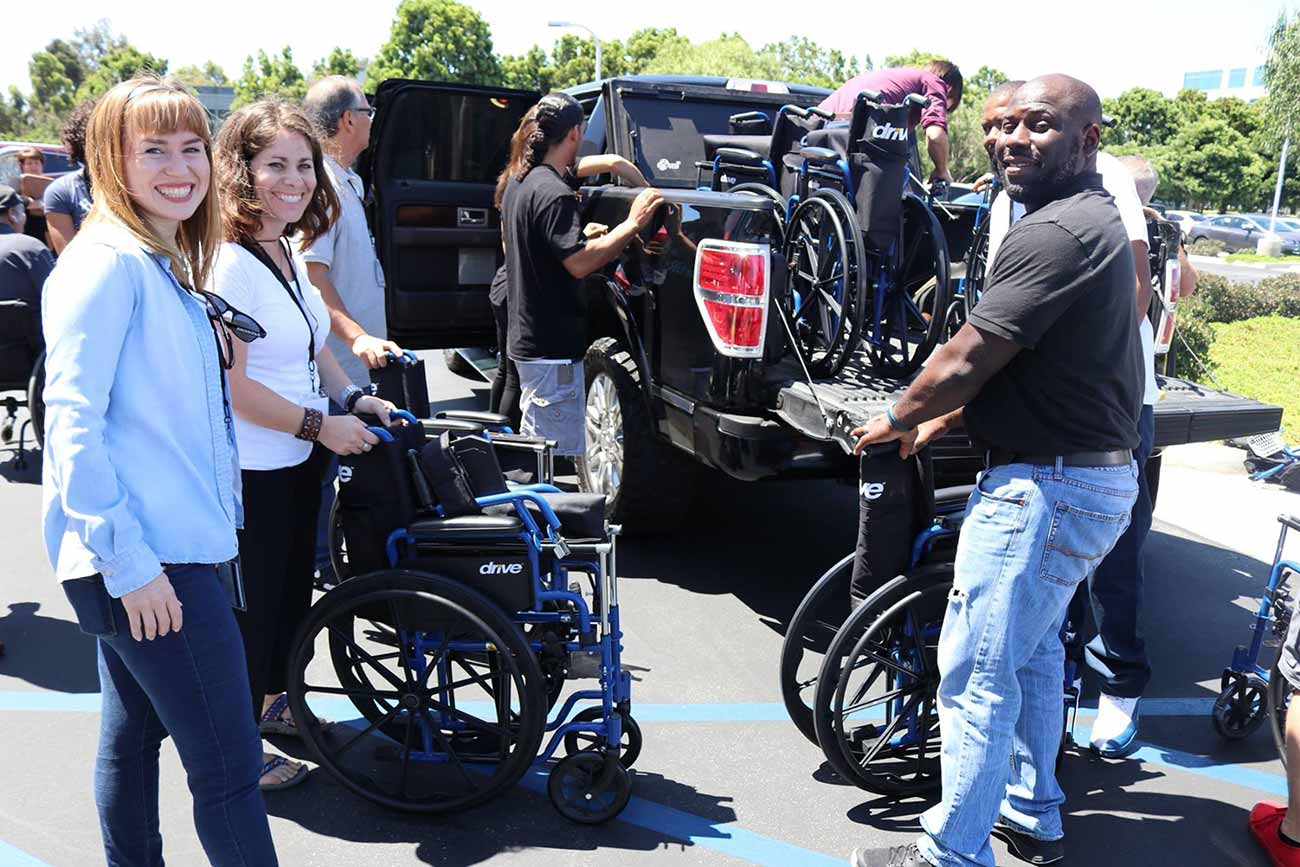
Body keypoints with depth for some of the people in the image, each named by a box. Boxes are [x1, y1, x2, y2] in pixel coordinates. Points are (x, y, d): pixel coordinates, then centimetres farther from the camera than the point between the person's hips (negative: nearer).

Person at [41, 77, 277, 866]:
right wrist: (128, 560, -20)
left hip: (171, 549, 9)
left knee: (134, 737, 20)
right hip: (145, 562, -9)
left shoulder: (170, 264, 15)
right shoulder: (109, 263, -13)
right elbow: (72, 424, -18)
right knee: (228, 768, -5)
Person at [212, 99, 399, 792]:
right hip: (252, 469, -9)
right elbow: (233, 384, -23)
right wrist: (320, 425, -18)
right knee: (253, 605, 4)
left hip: (300, 459, 9)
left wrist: (354, 398, 5)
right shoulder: (230, 262, -21)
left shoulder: (287, 252, 8)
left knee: (294, 587, 22)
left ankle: (273, 701, 43)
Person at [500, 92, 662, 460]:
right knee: (560, 456, -4)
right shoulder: (553, 192, -19)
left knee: (536, 450, 21)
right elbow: (579, 263, -26)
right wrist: (632, 224, -22)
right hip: (553, 348, -11)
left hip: (526, 340, 11)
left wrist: (583, 237, 23)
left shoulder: (518, 182, 12)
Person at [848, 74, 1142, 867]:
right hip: (1098, 475, 11)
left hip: (1045, 487, -11)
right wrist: (943, 420, 14)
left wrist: (896, 421, -3)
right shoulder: (1096, 221, 13)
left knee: (976, 673, -1)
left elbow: (965, 361, -20)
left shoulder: (1056, 232, -21)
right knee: (1032, 650, 23)